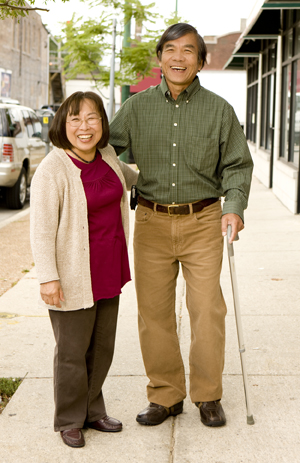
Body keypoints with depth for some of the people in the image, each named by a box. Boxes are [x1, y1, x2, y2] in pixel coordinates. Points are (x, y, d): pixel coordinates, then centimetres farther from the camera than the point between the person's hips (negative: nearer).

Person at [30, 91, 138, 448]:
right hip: (73, 276, -7)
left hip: (108, 270, 7)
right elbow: (41, 229, -17)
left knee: (102, 347, 15)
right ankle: (69, 421, 21)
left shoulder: (106, 156, 4)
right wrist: (48, 278, -21)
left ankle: (93, 411, 32)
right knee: (73, 351, 4)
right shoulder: (52, 170, -17)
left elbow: (125, 177, 29)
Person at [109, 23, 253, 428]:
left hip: (202, 222, -1)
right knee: (154, 312, 4)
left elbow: (237, 164, 5)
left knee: (207, 310, -2)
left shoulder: (219, 110, 3)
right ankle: (165, 395, 19)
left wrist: (234, 207, -10)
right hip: (152, 222, 1)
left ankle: (207, 395, 15)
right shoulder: (137, 107, 5)